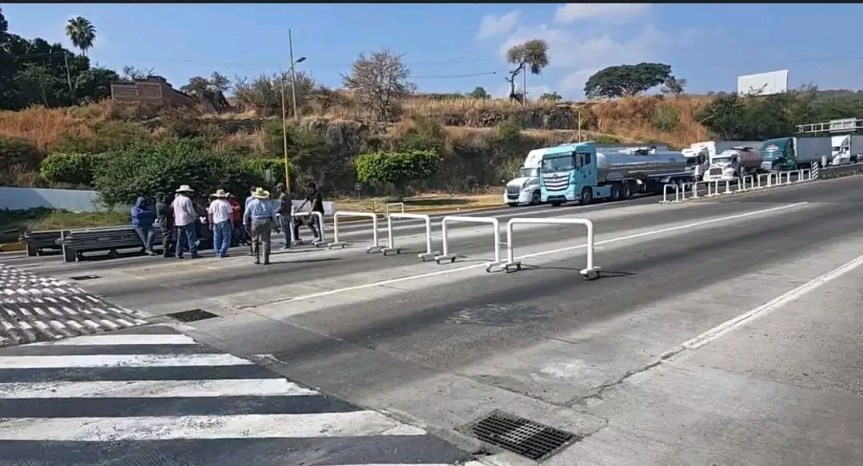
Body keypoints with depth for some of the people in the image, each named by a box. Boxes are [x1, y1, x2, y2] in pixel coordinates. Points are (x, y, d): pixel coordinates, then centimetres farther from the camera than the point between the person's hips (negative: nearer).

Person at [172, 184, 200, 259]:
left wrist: (175, 220, 22)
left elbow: (174, 211, 17)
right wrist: (196, 216, 4)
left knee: (180, 238, 11)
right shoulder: (187, 199, -12)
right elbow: (191, 211, -13)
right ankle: (194, 253, -9)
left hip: (178, 222, 8)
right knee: (191, 237, -5)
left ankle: (179, 254, 11)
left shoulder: (176, 200, 13)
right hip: (188, 221, -8)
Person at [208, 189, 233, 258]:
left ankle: (217, 253, 12)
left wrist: (210, 223, 14)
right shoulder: (226, 203, -7)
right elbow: (230, 214, -9)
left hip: (216, 223, 4)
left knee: (217, 239, 11)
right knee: (226, 238, 1)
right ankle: (222, 252, -6)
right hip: (225, 222, -4)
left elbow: (210, 214, 8)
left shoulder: (213, 203, 6)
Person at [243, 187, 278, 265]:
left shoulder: (251, 203, 5)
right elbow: (273, 214, 7)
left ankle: (256, 259, 11)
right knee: (266, 241, 1)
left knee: (255, 241, 11)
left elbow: (246, 214, 5)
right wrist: (275, 224, 13)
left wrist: (246, 224, 12)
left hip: (255, 223, 0)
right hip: (266, 222, 0)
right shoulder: (268, 203, 7)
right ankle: (266, 259, -2)